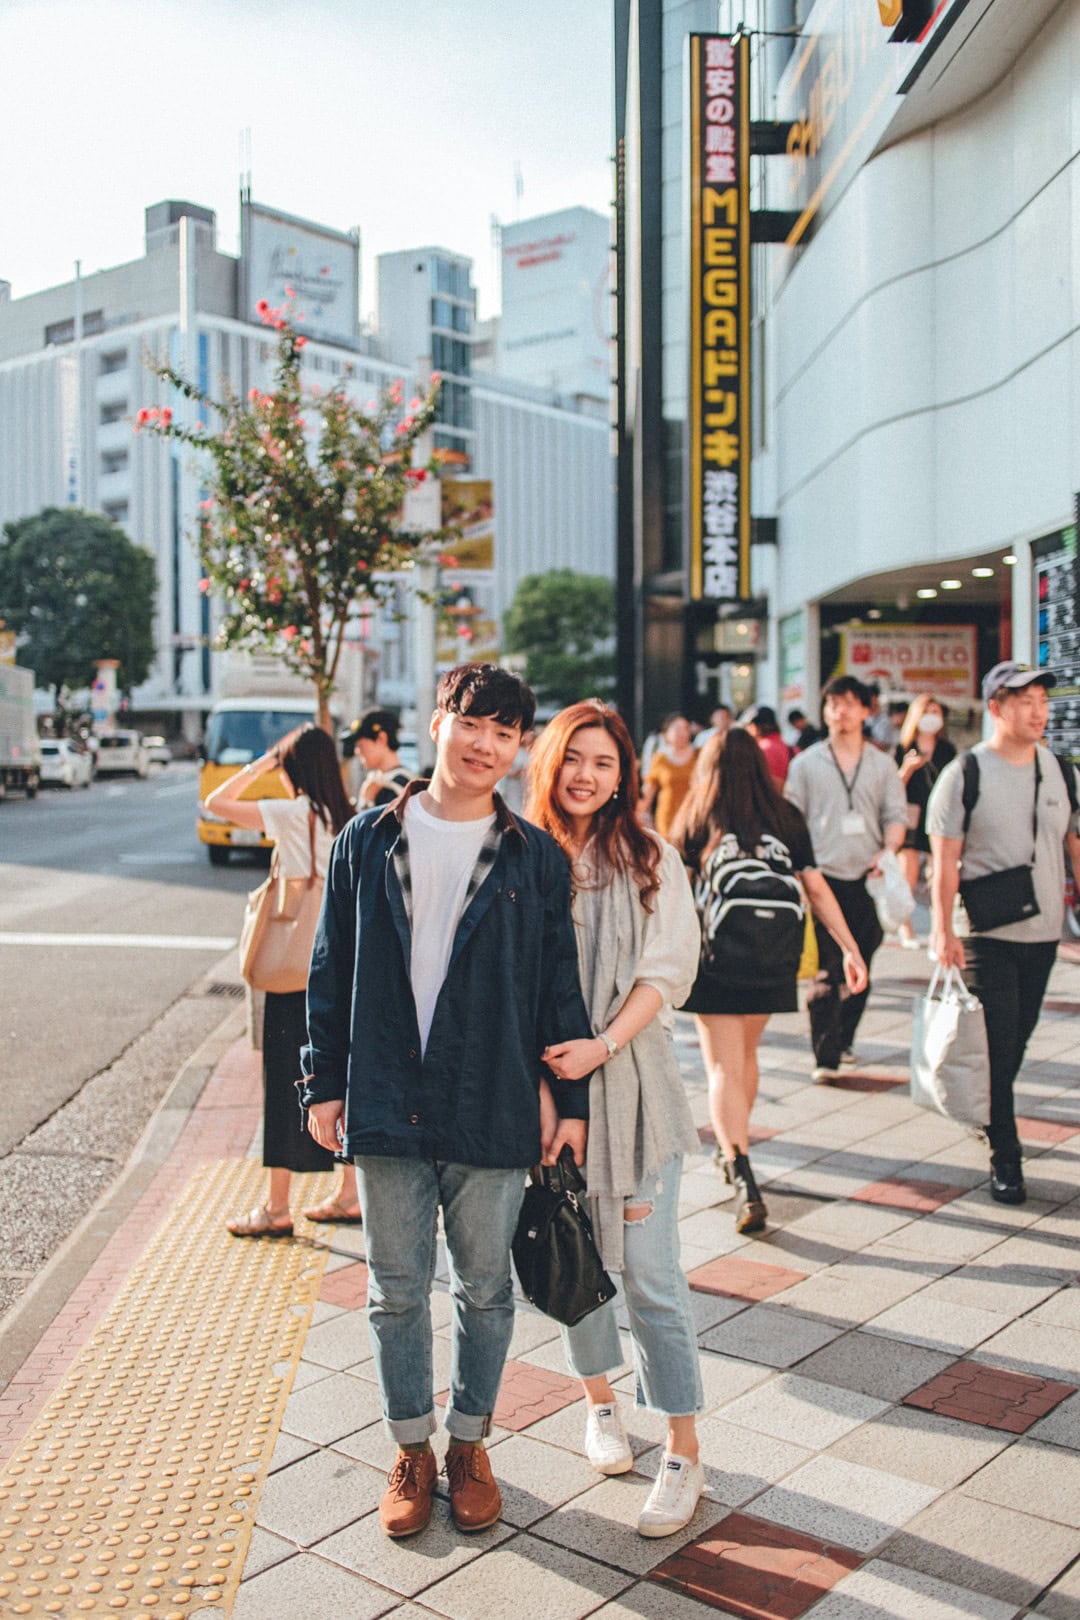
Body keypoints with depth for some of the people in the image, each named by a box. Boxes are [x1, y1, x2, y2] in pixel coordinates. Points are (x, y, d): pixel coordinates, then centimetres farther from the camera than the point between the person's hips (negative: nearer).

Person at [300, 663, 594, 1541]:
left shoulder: (536, 858, -1)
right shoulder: (369, 841, 2)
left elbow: (561, 987, 2)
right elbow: (332, 971, 6)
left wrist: (574, 1101, 1)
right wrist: (324, 1082, 4)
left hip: (492, 1113, -1)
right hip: (385, 1106, 1)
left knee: (485, 1288, 12)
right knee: (397, 1290, 13)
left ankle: (469, 1442, 33)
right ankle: (411, 1450, 32)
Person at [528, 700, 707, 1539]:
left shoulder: (650, 862, 0)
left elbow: (665, 974, -4)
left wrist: (603, 1045, -16)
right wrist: (542, 1062, -7)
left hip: (632, 1082, -2)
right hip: (546, 1080, 2)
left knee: (650, 1272, -1)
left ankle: (684, 1454, 9)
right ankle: (601, 1401, 36)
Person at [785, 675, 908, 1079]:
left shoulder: (882, 764, 12)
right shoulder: (806, 763, 7)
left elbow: (895, 815, 10)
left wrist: (887, 850, -10)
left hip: (867, 880, 3)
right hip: (822, 879, -2)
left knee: (860, 970, 9)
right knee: (824, 973, -8)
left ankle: (843, 1040, 26)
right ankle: (826, 1057, -6)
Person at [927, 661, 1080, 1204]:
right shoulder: (964, 774, -7)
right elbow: (944, 861, -7)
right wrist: (943, 931, -12)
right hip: (985, 935, -4)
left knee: (1016, 1041, 15)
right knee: (996, 1047, -4)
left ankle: (992, 1115, 36)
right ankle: (1004, 1158, 6)